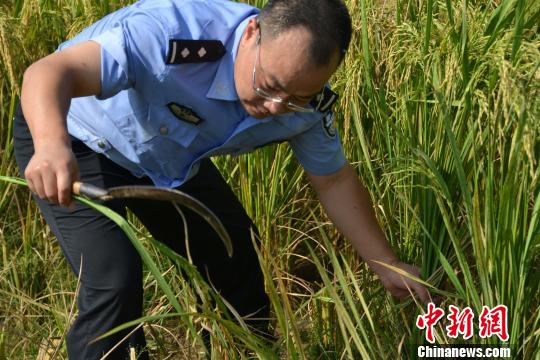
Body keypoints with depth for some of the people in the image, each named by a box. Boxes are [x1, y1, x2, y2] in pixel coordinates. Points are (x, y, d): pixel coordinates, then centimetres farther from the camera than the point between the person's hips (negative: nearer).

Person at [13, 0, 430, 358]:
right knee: (114, 279, -23)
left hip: (169, 157, 6)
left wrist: (387, 265, -2)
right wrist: (51, 144, -71)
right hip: (78, 143, -6)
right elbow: (52, 70, -50)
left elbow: (334, 181, -1)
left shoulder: (305, 98, -19)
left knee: (240, 263, 10)